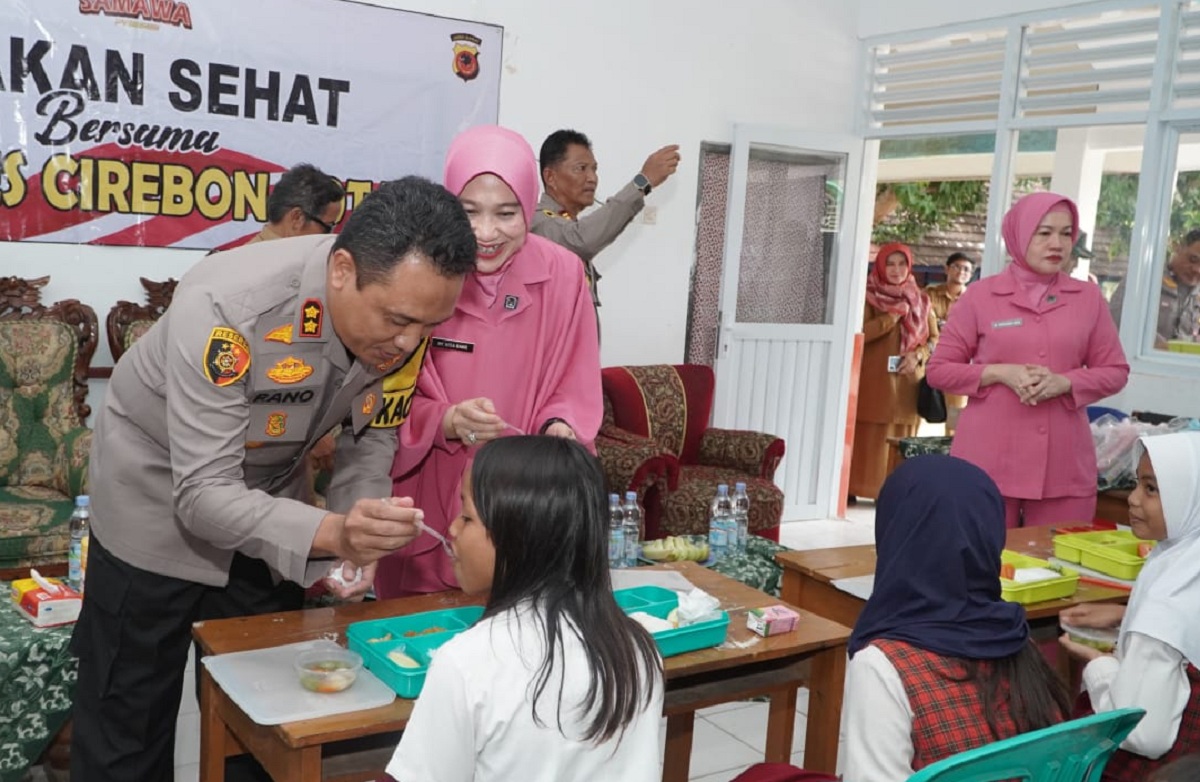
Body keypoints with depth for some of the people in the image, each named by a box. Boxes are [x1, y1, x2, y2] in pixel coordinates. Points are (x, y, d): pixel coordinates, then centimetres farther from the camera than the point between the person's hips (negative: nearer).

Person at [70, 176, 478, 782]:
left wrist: (358, 542, -22)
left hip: (268, 489, 5)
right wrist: (331, 533, -50)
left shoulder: (402, 311, -20)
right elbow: (204, 494, -35)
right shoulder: (227, 307, -37)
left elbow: (371, 437, -5)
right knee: (126, 732, 7)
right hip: (159, 494, -4)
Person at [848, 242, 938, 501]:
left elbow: (934, 338, 13)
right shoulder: (868, 296, 1)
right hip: (874, 382, -3)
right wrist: (894, 314, -13)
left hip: (907, 383, 3)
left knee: (902, 440, 4)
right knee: (869, 439, -4)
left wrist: (918, 355, -7)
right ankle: (856, 488, 1)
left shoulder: (920, 299, 12)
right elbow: (859, 333, -13)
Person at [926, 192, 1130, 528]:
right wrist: (1000, 373, -12)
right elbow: (938, 370, 3)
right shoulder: (980, 295, 1)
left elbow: (1115, 371, 10)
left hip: (1065, 465, 2)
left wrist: (1064, 382, -9)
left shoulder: (1089, 298, 8)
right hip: (988, 462, -2)